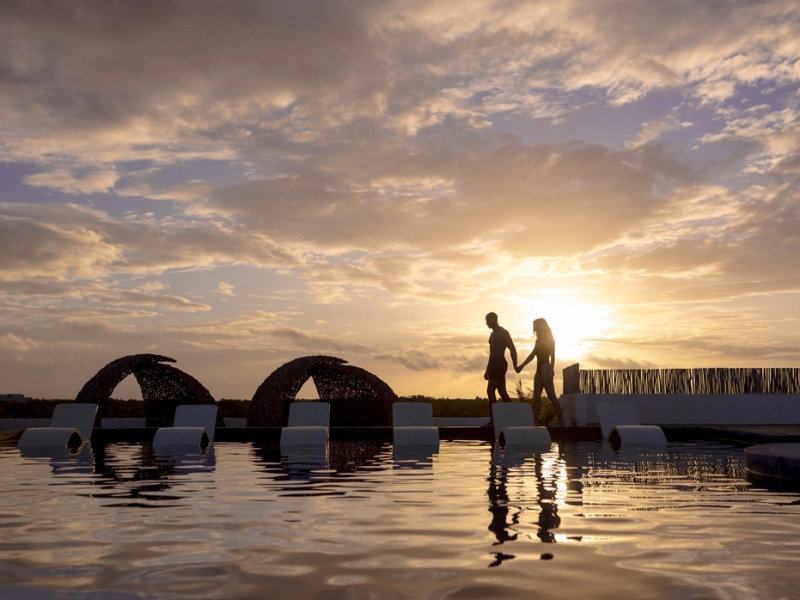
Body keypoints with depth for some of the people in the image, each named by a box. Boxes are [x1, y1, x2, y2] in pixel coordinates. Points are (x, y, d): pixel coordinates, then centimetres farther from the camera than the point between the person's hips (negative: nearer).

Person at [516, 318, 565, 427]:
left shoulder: (549, 339, -4)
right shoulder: (538, 340, 17)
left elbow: (552, 356, -11)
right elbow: (532, 355, 21)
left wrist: (551, 370, -20)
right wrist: (521, 366, 16)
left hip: (545, 368, -8)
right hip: (539, 369, 8)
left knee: (551, 395, -8)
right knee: (536, 396, 2)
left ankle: (561, 420, -4)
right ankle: (535, 422, 1)